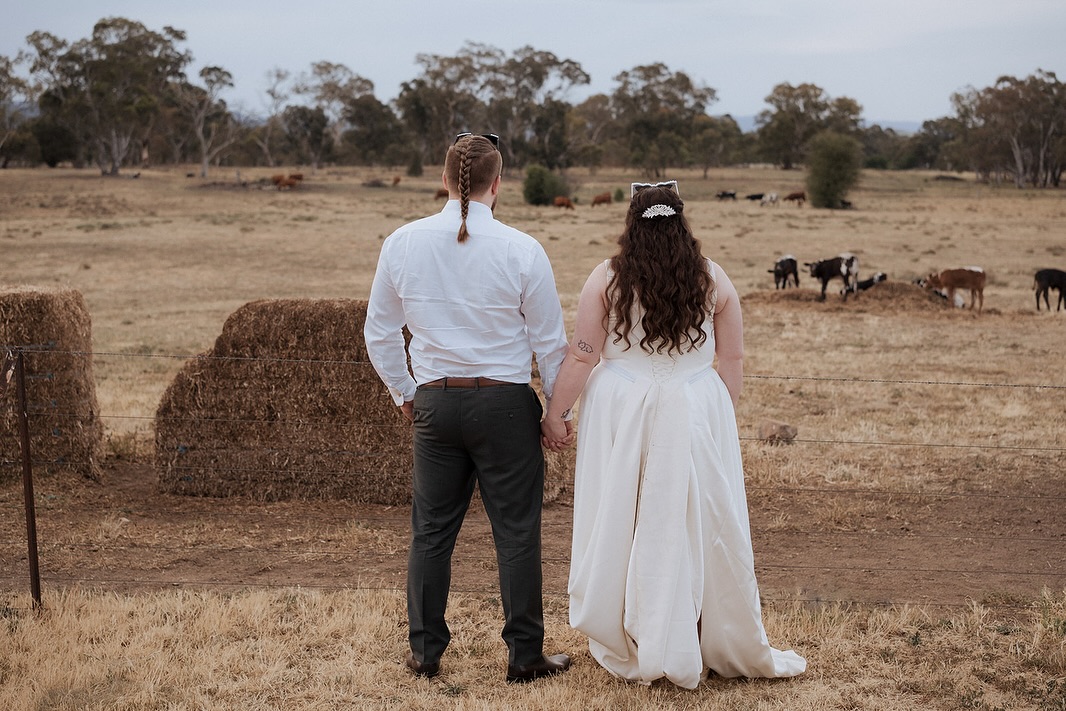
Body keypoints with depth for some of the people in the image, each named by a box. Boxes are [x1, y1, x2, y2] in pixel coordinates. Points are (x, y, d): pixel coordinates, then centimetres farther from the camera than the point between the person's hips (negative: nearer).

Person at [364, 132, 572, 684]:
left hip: (434, 401, 3)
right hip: (506, 403, -3)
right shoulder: (521, 250, -8)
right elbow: (550, 341, -2)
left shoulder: (402, 244, 0)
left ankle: (425, 652, 21)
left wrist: (404, 393, 23)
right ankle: (525, 656, 13)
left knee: (431, 530, 12)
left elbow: (379, 333, 9)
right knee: (517, 532, 6)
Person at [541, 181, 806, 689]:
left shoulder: (607, 279, -5)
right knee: (700, 527, 9)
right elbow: (733, 360, 4)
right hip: (696, 416, 1)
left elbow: (581, 357, -5)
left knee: (620, 527, 9)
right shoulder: (712, 279, 0)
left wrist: (555, 415, 4)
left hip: (620, 417, -1)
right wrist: (721, 416, 16)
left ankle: (626, 651, 20)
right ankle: (736, 651, 21)